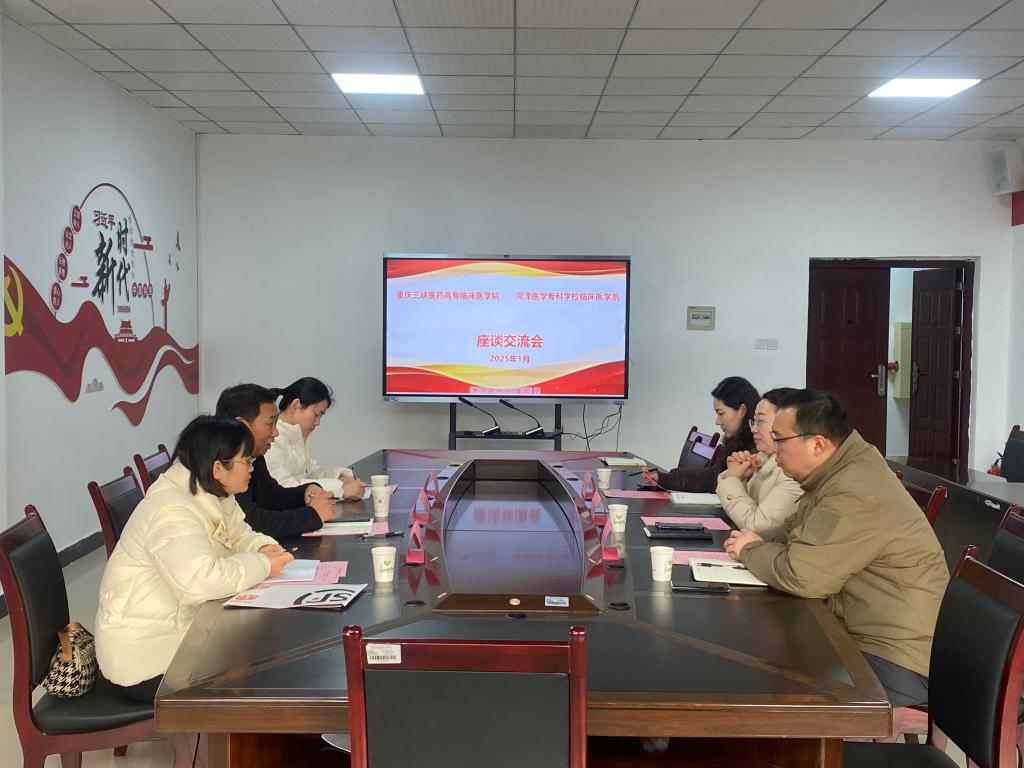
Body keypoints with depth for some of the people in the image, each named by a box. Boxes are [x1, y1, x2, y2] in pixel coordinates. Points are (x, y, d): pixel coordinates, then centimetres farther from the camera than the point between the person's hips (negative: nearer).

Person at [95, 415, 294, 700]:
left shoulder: (213, 496, 2)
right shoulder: (170, 511, -26)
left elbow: (240, 535, 16)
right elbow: (200, 581, -39)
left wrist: (263, 548, -7)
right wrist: (262, 566, -25)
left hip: (184, 627, 9)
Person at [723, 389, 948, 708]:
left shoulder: (855, 494, -23)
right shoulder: (840, 474, 10)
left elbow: (801, 576, -24)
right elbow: (794, 530, 23)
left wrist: (750, 551, -5)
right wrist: (759, 544, 1)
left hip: (898, 661, -10)